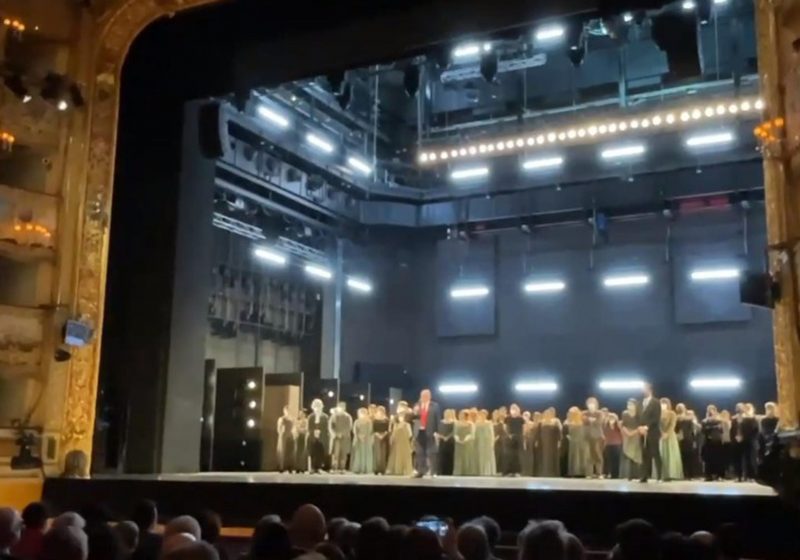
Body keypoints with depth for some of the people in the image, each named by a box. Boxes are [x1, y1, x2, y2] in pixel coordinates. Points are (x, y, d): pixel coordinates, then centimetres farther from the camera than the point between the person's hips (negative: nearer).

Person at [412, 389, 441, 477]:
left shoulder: (434, 406, 2)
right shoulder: (417, 405, 12)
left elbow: (437, 419, -2)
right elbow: (413, 418, 9)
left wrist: (436, 431, -9)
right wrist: (414, 413, -13)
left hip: (430, 432, -4)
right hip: (419, 431, 4)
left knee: (431, 453, -1)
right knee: (419, 453, 6)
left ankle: (432, 472, 2)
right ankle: (420, 471, 11)